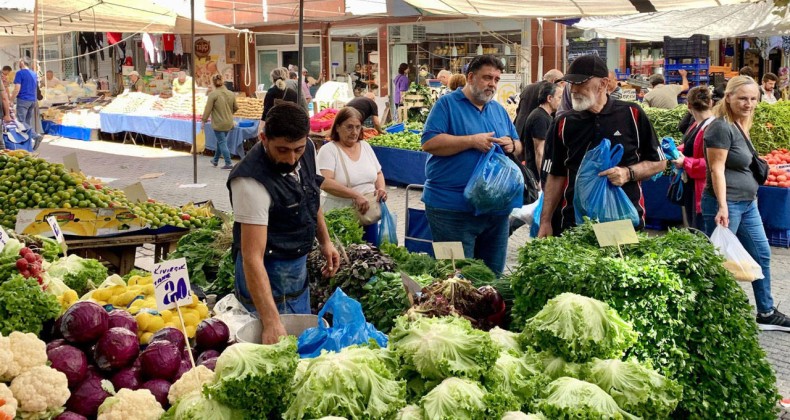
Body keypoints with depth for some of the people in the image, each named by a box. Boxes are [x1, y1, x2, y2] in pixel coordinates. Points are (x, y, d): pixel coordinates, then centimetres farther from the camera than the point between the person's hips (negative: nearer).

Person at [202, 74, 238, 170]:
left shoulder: (213, 94, -15)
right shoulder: (231, 94, 1)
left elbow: (208, 109, -13)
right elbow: (236, 107, 9)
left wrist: (204, 120, -3)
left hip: (218, 123, -6)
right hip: (228, 123, 6)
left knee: (222, 143, 0)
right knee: (220, 141, 20)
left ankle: (228, 163, -5)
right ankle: (215, 160, 34)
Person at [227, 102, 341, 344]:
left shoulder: (307, 151, -9)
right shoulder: (252, 182, -32)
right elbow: (253, 258, -36)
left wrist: (325, 241, 14)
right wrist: (271, 322, -41)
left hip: (299, 265, 8)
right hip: (267, 274, -8)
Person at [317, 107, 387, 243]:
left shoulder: (365, 146, 10)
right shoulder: (328, 150, -9)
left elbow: (378, 173, 18)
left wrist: (381, 188, -4)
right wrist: (356, 195, -30)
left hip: (368, 214, 5)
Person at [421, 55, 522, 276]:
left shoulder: (499, 110, 16)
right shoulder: (447, 104, -3)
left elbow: (519, 145, 21)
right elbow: (429, 142, -15)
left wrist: (512, 145, -4)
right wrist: (472, 141, -19)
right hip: (453, 208, -6)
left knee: (493, 274, 15)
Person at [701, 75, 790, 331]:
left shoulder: (741, 125, 12)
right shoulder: (722, 127, -17)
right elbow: (717, 170, -21)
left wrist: (752, 194, 22)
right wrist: (723, 207, -26)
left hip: (747, 204, 10)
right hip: (726, 204, -10)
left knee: (761, 255, 16)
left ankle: (766, 313, 27)